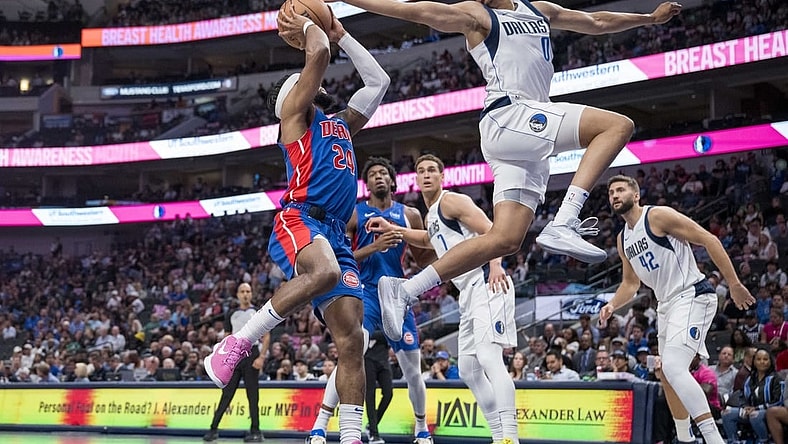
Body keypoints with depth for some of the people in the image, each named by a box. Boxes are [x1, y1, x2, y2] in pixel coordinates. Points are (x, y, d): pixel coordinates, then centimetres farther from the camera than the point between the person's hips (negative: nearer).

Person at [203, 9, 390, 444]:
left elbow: (378, 81, 37)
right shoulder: (296, 111, 13)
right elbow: (318, 54, 0)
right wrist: (307, 25, 20)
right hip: (299, 219, -7)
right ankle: (238, 342, -27)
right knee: (325, 272, -40)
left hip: (335, 234, 7)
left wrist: (341, 35, 38)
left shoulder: (341, 124, 33)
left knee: (350, 335, -6)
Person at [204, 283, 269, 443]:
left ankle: (255, 431, -1)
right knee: (226, 394, 2)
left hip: (251, 354, -3)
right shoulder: (231, 314, 15)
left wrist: (261, 357, -10)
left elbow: (266, 337, 1)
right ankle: (214, 428, 3)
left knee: (252, 394, -4)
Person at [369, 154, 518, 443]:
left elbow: (492, 231, -15)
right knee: (468, 369, 9)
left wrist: (495, 265, -32)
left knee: (489, 358, -23)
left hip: (487, 284, -10)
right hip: (469, 292, 10)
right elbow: (429, 240, 46)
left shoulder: (452, 201, -5)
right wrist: (393, 230, 37)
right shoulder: (431, 215, 23)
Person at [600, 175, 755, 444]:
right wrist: (612, 305, 5)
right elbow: (631, 283, 26)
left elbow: (709, 240, -13)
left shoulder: (658, 216, -12)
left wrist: (734, 284, -16)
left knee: (673, 367, -25)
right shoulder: (623, 239, 14)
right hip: (666, 304, 10)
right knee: (668, 374, 16)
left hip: (692, 297, -10)